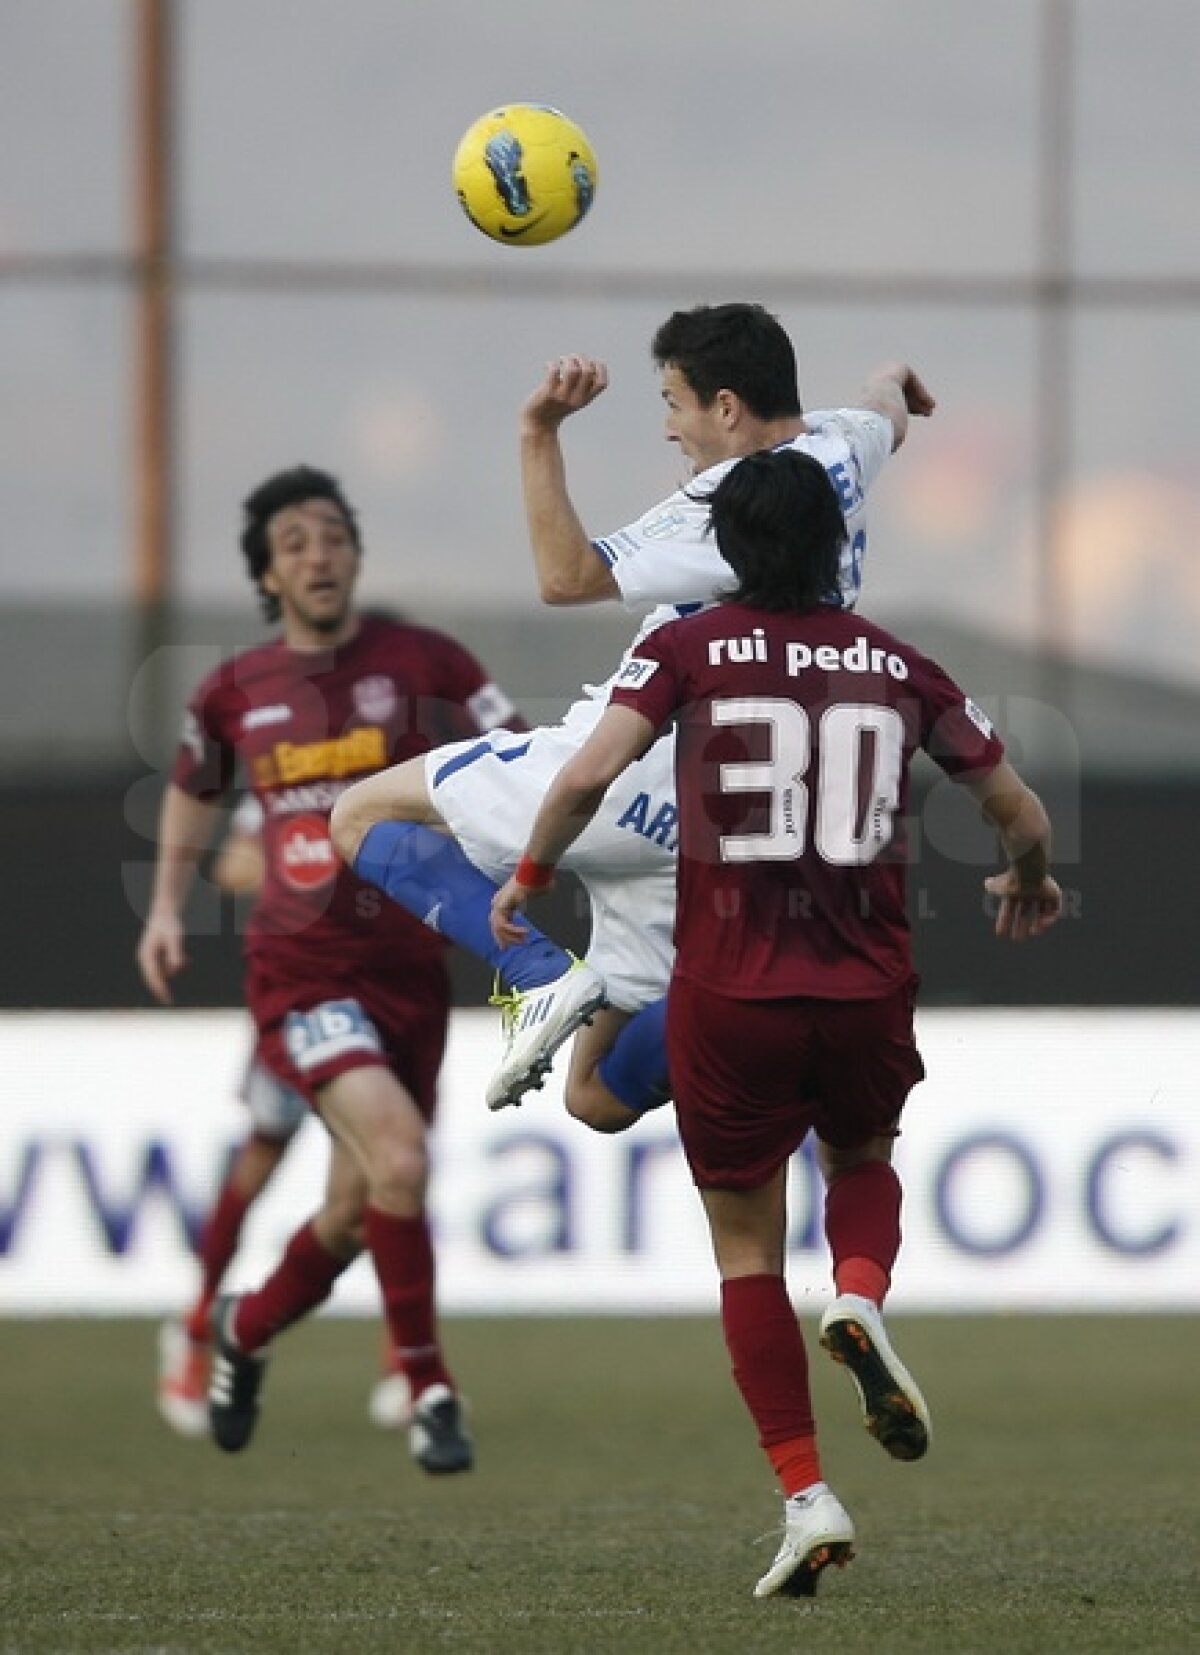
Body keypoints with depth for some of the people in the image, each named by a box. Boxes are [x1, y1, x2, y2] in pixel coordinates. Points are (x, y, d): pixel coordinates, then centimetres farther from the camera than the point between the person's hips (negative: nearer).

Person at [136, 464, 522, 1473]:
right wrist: (168, 906, 15)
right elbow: (193, 792, 24)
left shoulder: (423, 663, -3)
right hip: (300, 972, -2)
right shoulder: (233, 694, 3)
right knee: (399, 1156, -25)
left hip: (409, 966, 2)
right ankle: (430, 1391, -13)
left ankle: (248, 1331, 41)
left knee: (356, 1216, 10)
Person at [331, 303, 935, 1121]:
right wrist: (891, 381, 58)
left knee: (364, 815, 4)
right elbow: (887, 419, 35)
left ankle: (543, 979, -15)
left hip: (631, 770, -9)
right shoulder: (842, 449, 8)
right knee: (599, 1097, 13)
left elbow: (567, 578, -17)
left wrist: (540, 433, -23)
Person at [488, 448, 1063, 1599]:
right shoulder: (899, 667, 5)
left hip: (728, 997, -2)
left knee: (746, 1246, 12)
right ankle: (859, 1302, -2)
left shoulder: (690, 649, -2)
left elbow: (588, 775, -14)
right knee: (863, 1163, 31)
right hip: (868, 995, 2)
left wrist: (528, 877, 4)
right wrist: (1027, 888, 32)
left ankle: (804, 1495, 2)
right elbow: (1021, 815, 10)